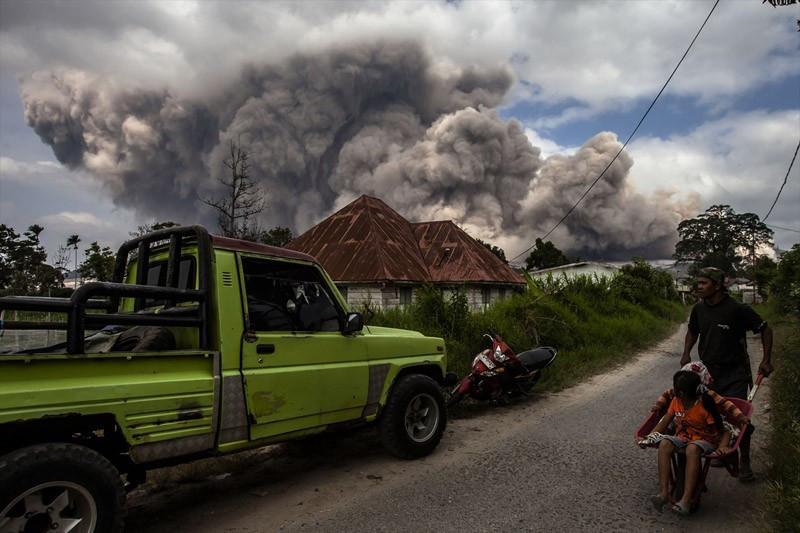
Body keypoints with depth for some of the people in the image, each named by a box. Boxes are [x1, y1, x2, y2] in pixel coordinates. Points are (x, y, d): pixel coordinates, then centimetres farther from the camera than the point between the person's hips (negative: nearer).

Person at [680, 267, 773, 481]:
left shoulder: (738, 309, -15)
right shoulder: (699, 309, 1)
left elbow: (765, 329, -4)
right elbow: (692, 331, 18)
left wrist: (766, 360, -6)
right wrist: (686, 354, 5)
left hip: (734, 373, -5)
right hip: (707, 371, 5)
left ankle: (744, 461, 15)